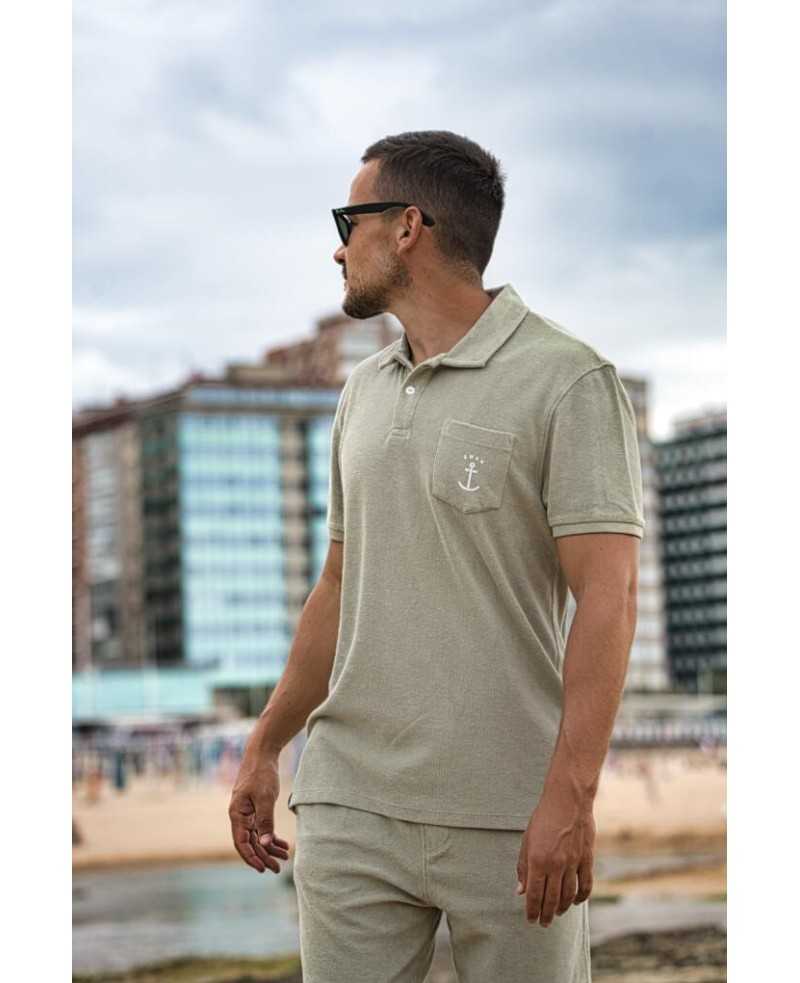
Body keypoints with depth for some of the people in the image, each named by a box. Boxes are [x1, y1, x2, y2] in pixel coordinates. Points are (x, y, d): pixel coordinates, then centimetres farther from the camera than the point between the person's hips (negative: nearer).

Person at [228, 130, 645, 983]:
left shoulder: (567, 381, -7)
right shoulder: (363, 391, 15)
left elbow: (607, 597, -14)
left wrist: (569, 795, -22)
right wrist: (265, 746, 20)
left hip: (507, 817, -5)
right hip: (349, 805, 6)